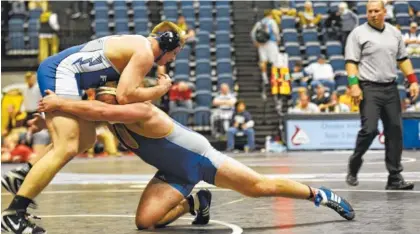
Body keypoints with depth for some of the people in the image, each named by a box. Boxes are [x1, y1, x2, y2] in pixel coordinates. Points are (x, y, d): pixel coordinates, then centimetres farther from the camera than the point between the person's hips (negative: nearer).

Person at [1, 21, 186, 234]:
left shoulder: (136, 46, 24)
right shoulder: (145, 53, -7)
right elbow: (124, 96, -16)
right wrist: (162, 89, -3)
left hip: (55, 70, 10)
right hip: (61, 73, -10)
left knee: (86, 139, 19)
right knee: (66, 149, -16)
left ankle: (21, 175, 14)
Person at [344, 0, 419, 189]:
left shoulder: (395, 33, 14)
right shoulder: (358, 34, -1)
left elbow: (403, 59, 20)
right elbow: (351, 62, -6)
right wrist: (354, 84, -17)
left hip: (390, 88, 5)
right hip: (369, 89, -5)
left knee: (395, 131, 1)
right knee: (369, 130, -14)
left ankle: (395, 178, 6)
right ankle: (353, 166, 11)